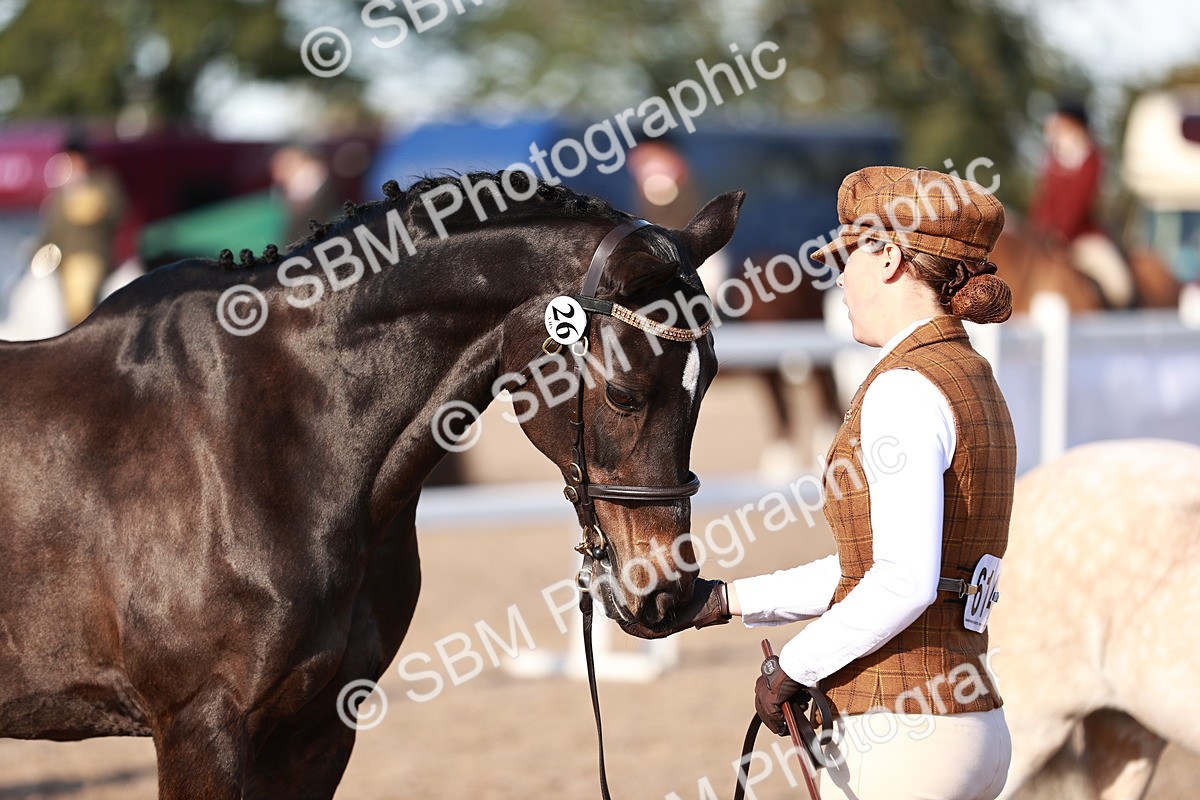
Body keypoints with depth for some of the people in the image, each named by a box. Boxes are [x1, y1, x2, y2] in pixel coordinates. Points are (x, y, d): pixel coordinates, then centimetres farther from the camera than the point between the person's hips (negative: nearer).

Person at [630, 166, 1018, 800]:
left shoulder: (906, 389, -14)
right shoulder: (973, 380, 16)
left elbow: (903, 583, -24)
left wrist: (791, 669, -11)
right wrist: (724, 602, 19)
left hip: (898, 741, -9)